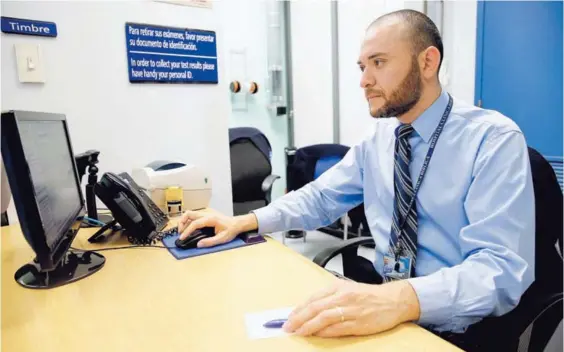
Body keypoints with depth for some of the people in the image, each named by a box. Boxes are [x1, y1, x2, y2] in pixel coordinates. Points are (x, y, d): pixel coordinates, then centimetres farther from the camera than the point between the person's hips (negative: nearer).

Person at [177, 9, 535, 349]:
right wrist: (245, 221, -5)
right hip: (387, 309, 5)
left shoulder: (494, 140, -15)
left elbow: (503, 268, -23)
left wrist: (403, 298, -40)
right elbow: (320, 197, 8)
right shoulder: (379, 139, 4)